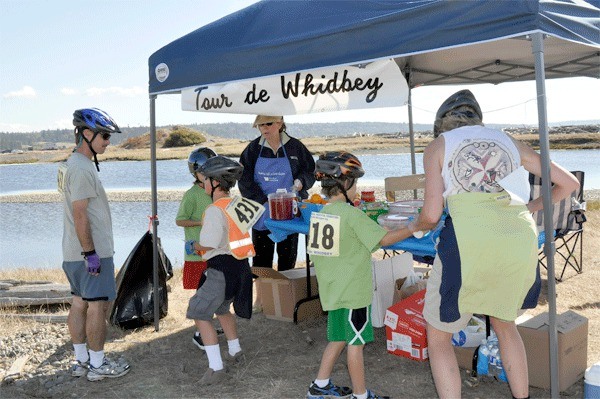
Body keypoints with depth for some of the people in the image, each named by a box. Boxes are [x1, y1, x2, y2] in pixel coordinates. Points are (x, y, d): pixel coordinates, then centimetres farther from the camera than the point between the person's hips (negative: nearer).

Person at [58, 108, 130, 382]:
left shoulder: (72, 164, 15)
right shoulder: (82, 168, -18)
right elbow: (80, 214, -22)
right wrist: (90, 253, -21)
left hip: (75, 254, 10)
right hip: (91, 252, -10)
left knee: (80, 303, 13)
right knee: (97, 306, -2)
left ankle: (81, 361, 23)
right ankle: (97, 365, 7)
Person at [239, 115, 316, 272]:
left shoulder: (295, 146, -1)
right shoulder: (253, 149, 1)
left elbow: (310, 170, 7)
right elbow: (245, 180, -3)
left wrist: (301, 181, -16)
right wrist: (263, 201, -14)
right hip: (262, 215, 1)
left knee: (288, 258, 10)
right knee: (261, 259, 7)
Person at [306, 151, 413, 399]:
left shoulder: (321, 214, 5)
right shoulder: (351, 214, -17)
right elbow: (383, 239, -15)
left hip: (333, 289, 8)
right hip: (353, 291, -7)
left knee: (338, 338, 20)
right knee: (356, 343, 4)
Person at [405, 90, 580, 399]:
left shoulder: (438, 145, 13)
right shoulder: (509, 142, 22)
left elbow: (432, 214, 3)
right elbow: (569, 182, 24)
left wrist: (415, 227, 24)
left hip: (469, 241, -4)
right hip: (521, 239, 5)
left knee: (438, 336, 15)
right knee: (504, 323, 31)